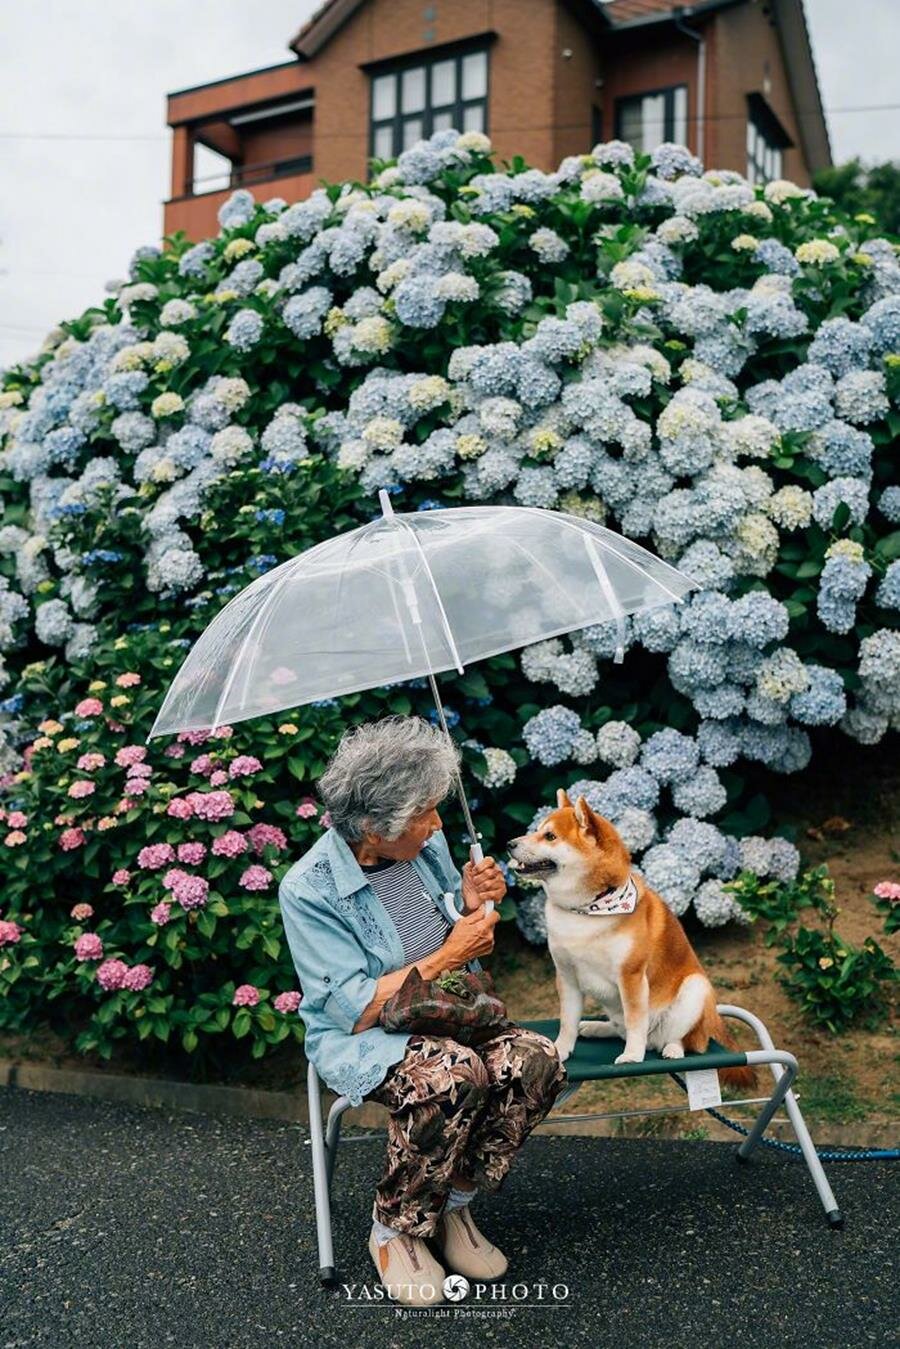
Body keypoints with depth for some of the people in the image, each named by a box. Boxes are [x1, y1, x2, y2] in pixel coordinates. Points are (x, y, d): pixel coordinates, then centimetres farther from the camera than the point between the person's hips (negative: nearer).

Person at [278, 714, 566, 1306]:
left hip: (448, 1018, 6)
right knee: (455, 1075, -35)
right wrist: (448, 956, -19)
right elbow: (357, 1010, -21)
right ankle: (395, 1230, -9)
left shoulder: (427, 845, -1)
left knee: (538, 1059, -22)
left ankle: (454, 1204, 0)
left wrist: (472, 907, -8)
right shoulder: (309, 890, -18)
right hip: (361, 1040, -6)